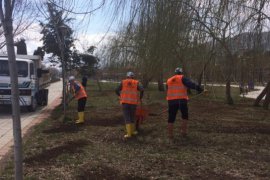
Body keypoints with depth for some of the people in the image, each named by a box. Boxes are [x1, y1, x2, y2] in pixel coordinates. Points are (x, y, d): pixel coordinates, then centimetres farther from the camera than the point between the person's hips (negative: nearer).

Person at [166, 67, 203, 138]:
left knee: (171, 118, 9)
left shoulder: (169, 80, 18)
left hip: (171, 101, 3)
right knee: (185, 116, 17)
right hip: (182, 100, -3)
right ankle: (183, 131, 12)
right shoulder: (182, 78, 3)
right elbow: (191, 84, -13)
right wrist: (200, 89, -19)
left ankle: (170, 134, 10)